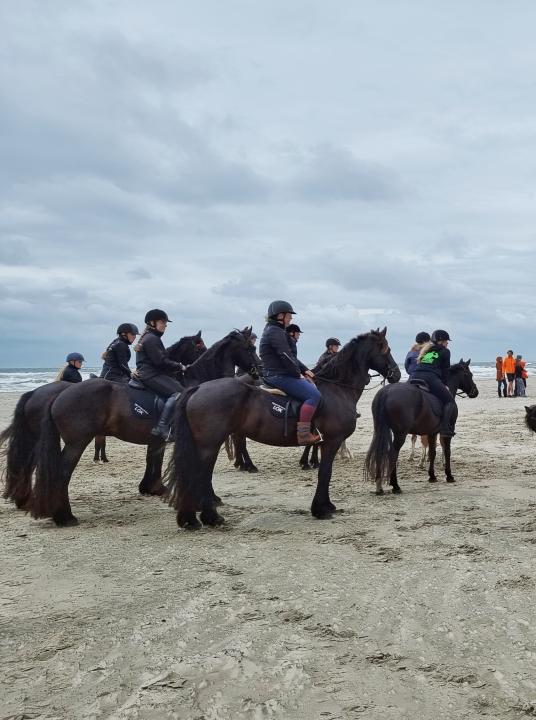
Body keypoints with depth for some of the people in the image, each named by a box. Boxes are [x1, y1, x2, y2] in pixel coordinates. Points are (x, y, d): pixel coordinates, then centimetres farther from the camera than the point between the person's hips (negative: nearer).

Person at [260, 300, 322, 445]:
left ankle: (310, 429, 14)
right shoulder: (274, 332, -13)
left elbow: (292, 356, 22)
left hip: (283, 374, 11)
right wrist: (298, 374, -8)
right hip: (279, 376, -11)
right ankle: (303, 433, -27)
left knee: (313, 389, 15)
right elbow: (286, 358, -18)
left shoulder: (277, 331, 21)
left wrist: (305, 370, 11)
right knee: (314, 395, -22)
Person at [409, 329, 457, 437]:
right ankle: (445, 428, -13)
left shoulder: (425, 350, 32)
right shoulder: (445, 351, 17)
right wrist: (444, 385, 27)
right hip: (430, 378, -5)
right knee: (450, 402, 5)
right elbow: (445, 371, 15)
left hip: (414, 377, 5)